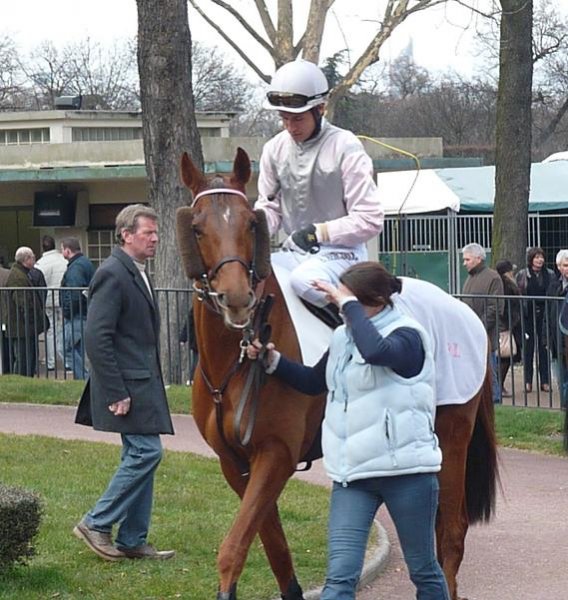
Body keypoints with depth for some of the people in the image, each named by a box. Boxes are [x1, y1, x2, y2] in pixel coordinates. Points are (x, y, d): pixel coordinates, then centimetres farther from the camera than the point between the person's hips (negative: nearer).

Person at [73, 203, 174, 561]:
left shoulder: (137, 273, 15)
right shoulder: (113, 275, -16)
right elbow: (97, 337, -21)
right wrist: (116, 393, -21)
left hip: (143, 383, 10)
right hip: (128, 385, -10)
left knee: (141, 455, 11)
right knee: (146, 452, -11)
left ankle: (133, 541, 16)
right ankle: (97, 524, -2)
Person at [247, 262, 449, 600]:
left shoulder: (407, 337, -11)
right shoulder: (344, 337, 11)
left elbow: (376, 351, -35)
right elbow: (313, 382, 26)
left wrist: (349, 305, -25)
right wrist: (273, 359, 11)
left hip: (406, 469, -6)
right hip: (352, 472, 6)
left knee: (424, 571, 9)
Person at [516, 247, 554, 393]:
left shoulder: (549, 275, 6)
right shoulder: (522, 275, 1)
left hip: (544, 315, 1)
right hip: (528, 315, -1)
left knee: (544, 348, 3)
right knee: (528, 347, 2)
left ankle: (545, 381, 7)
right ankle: (528, 381, 7)